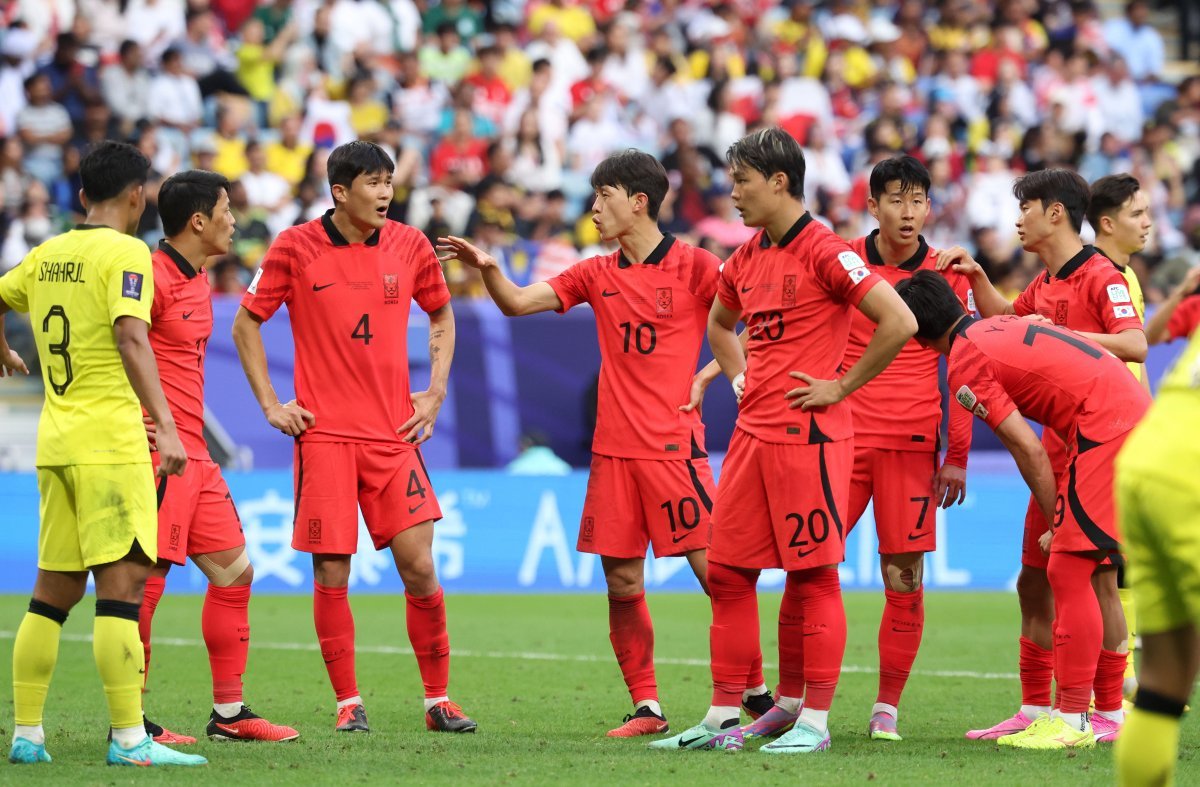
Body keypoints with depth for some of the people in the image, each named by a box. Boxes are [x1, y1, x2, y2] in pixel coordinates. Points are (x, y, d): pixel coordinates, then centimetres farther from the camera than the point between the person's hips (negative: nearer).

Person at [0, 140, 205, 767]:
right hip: (109, 441, -8)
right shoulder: (125, 253, -8)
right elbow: (131, 339, -20)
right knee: (123, 578, -10)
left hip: (56, 443, 8)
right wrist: (166, 426, -26)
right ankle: (129, 739, -15)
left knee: (55, 589, 13)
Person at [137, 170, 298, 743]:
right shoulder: (153, 278, -13)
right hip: (160, 453, -10)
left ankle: (229, 712, 18)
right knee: (146, 578, -8)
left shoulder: (198, 280, 17)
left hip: (195, 453, 10)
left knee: (234, 571, 11)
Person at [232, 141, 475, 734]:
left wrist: (435, 391, 10)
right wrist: (270, 405, 2)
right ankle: (349, 702, 10)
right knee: (331, 574, -2)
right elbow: (246, 324, 7)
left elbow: (441, 315, 21)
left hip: (394, 434, 2)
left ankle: (438, 700, 8)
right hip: (323, 434, -2)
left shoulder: (409, 246, 4)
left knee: (419, 567, -3)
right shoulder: (296, 248, -3)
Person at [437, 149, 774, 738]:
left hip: (673, 443, -5)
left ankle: (754, 693, 4)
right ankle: (646, 706, 10)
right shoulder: (597, 275, 12)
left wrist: (707, 376, -12)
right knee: (622, 584, 2)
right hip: (613, 447, 5)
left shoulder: (695, 267, -3)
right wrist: (485, 267, -11)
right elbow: (517, 303, 6)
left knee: (714, 568, -6)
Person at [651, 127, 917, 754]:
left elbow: (899, 323, -18)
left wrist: (841, 386, -12)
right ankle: (724, 716, 12)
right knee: (727, 572, 6)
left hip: (809, 436, -8)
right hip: (752, 432, 8)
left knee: (812, 575, -2)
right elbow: (719, 324, 35)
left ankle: (813, 720, 2)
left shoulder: (823, 251, -11)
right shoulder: (746, 259, 14)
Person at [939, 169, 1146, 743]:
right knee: (1035, 578, 9)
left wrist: (1058, 331, -24)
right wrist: (976, 276, 18)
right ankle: (1035, 708, 15)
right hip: (1057, 450, 9)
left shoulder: (1099, 276, -11)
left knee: (1099, 577, -5)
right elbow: (1003, 318, 34)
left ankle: (1109, 713, 0)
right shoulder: (1045, 283, 15)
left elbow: (1135, 344, -23)